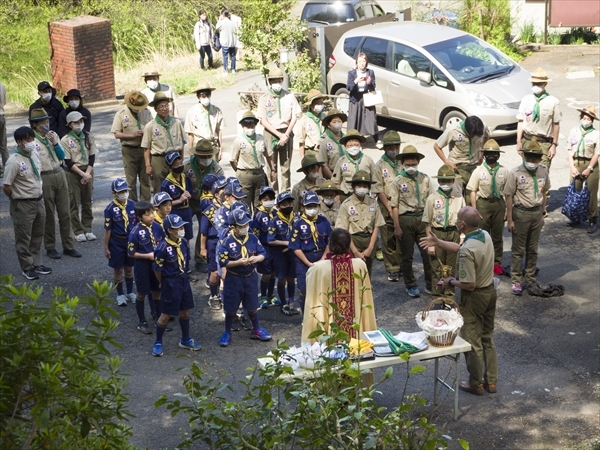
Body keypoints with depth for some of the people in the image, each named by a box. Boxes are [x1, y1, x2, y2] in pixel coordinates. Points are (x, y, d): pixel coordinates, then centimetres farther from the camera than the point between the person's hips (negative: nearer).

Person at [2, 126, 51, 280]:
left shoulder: (34, 155, 1)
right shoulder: (14, 161, -22)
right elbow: (6, 186, -20)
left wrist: (38, 196, 13)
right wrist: (18, 198, -6)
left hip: (39, 201, 7)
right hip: (23, 205, -7)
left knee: (37, 236, 19)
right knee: (24, 238, 7)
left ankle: (36, 264, 34)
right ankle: (27, 268, 21)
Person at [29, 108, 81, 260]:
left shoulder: (53, 135, 5)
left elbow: (62, 156, 6)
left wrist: (55, 143, -10)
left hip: (60, 175, 5)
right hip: (44, 179, -5)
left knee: (64, 212, 10)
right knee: (49, 215, 5)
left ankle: (68, 246, 19)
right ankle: (50, 247, 19)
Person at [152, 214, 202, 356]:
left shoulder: (184, 242, -6)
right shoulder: (162, 248, -25)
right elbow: (157, 269, -14)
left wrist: (183, 276, 14)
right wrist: (164, 283, 1)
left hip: (184, 280, 6)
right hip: (170, 283, -6)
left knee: (185, 311, 18)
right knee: (166, 315, 5)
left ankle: (185, 340, 36)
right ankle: (158, 343, 22)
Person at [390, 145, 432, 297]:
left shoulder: (425, 179, 7)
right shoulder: (398, 181, -2)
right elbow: (394, 206, -5)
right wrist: (397, 227, -9)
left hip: (423, 217, 2)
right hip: (405, 219, -2)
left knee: (428, 253, 4)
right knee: (407, 255, 7)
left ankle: (430, 284, 15)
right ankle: (410, 285, 19)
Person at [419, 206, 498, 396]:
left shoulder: (467, 250, -30)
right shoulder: (485, 235, -3)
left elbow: (468, 284, -27)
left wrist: (451, 282, -10)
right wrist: (438, 242, 10)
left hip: (474, 297, -8)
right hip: (490, 291, 8)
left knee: (472, 342, 9)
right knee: (487, 338, 20)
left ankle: (476, 384, 22)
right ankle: (491, 381, 29)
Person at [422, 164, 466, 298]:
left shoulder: (459, 198, 2)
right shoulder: (432, 198, -5)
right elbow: (427, 223, -3)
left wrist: (462, 237, 2)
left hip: (454, 233, 2)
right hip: (437, 233, -2)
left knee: (452, 267, 9)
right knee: (437, 267, 4)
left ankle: (449, 294, 22)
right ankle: (437, 295, 16)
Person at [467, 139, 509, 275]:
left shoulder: (503, 171, -1)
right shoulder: (478, 171, -5)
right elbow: (473, 192, -4)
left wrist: (507, 209, 0)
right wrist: (474, 210, -8)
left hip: (499, 203, 1)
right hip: (483, 203, -1)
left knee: (497, 235, 10)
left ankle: (497, 262, 22)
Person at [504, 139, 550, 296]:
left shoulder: (543, 171, 0)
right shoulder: (515, 173, -14)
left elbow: (543, 193, 10)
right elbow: (509, 196, -11)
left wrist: (542, 214, 12)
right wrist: (510, 219, -10)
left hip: (537, 212, 4)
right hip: (521, 213, -4)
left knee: (532, 249, 15)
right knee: (518, 250, 4)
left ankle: (530, 279, 26)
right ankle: (516, 281, 13)